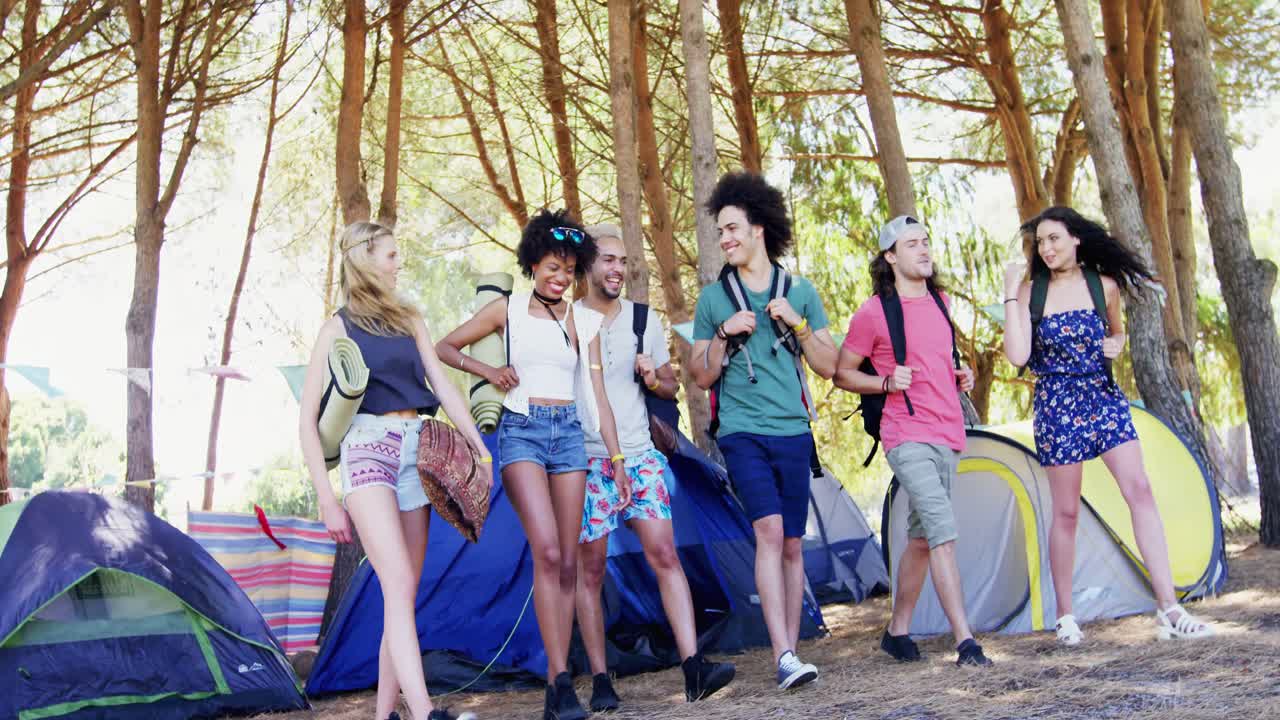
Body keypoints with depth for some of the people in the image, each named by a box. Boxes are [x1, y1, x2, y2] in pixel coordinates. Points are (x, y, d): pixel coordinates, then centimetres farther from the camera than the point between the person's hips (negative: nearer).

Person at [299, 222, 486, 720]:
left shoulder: (409, 320, 19)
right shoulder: (338, 328, 3)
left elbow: (443, 387, 15)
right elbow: (308, 421, 1)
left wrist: (480, 449, 4)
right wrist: (327, 500, -6)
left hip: (415, 450, 6)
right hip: (367, 448, -5)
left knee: (404, 593, 3)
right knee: (399, 585, -20)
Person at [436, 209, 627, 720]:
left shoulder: (585, 321, 12)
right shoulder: (508, 310, 6)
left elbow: (598, 396, 10)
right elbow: (443, 348, 12)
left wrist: (616, 457, 5)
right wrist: (487, 371, -4)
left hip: (569, 433, 4)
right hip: (522, 430, -3)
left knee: (568, 561, 0)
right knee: (547, 551, -19)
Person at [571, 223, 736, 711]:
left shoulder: (644, 319, 9)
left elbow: (671, 387, 15)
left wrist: (654, 380, -7)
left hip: (640, 455, 3)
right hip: (587, 460, -2)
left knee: (664, 552, -8)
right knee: (590, 569, 1)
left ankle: (693, 665, -11)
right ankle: (600, 680, 8)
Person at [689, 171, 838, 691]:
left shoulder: (800, 291, 8)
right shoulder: (713, 298, 5)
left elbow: (828, 367, 7)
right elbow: (702, 378, 6)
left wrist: (798, 323, -6)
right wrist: (723, 333, -10)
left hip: (793, 433, 2)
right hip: (742, 433, -2)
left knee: (791, 545, 6)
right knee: (770, 531, -17)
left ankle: (790, 653, 14)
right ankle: (784, 657, -19)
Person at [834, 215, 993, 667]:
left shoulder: (941, 303, 13)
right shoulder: (874, 313, -7)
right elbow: (842, 374, -1)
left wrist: (960, 376, 9)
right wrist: (887, 382, -17)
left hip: (948, 436, 7)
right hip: (909, 438, -7)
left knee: (921, 536, 13)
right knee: (943, 531, -18)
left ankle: (898, 631, 25)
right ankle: (965, 642, -17)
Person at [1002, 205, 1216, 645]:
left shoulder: (1104, 285, 3)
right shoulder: (1031, 291, -3)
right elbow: (1018, 356, -15)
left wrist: (1116, 345, -3)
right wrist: (1011, 296, -16)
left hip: (1104, 397, 2)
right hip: (1057, 405, -2)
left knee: (1139, 491, -8)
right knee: (1066, 511, 3)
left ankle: (1168, 610, -5)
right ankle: (1065, 617, 15)